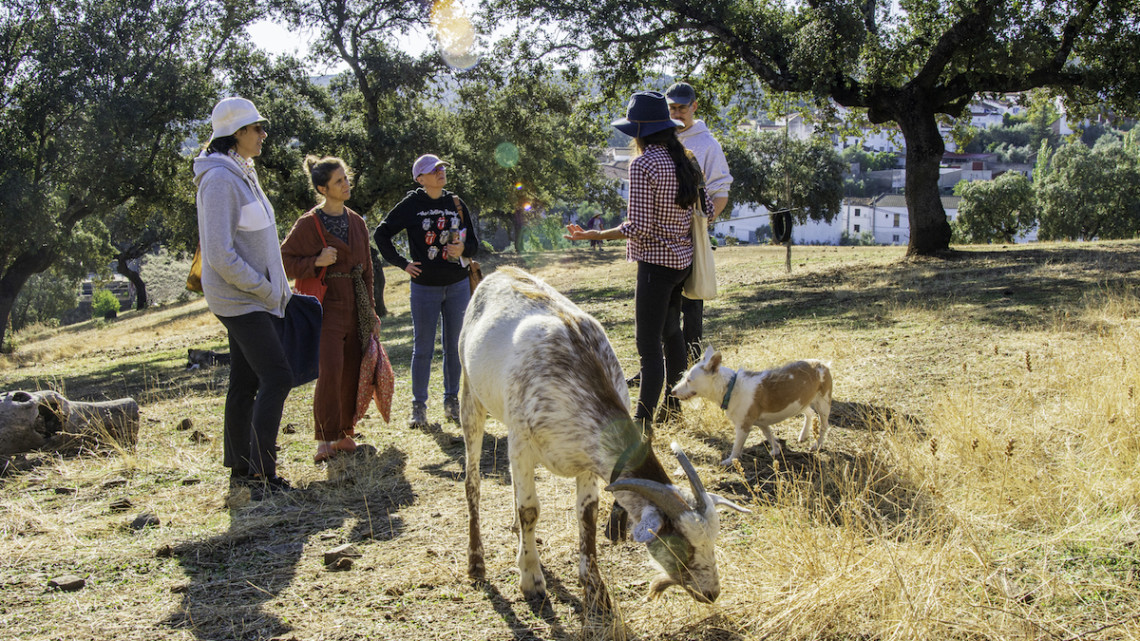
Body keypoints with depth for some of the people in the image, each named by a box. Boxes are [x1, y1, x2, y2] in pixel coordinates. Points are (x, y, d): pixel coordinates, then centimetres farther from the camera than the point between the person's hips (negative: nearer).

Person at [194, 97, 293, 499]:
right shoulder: (220, 179, -16)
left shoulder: (242, 174, 15)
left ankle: (241, 469, 18)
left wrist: (280, 288, 14)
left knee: (245, 383, 11)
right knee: (277, 377, -13)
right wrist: (265, 289, -15)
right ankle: (260, 474, -9)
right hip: (240, 299, -9)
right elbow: (221, 255, -22)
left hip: (258, 296, 9)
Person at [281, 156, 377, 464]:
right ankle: (325, 438, -4)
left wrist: (370, 308, 17)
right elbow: (286, 261, -4)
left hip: (355, 306, 6)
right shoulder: (308, 224, -6)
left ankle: (344, 433, 17)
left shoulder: (357, 222, 13)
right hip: (326, 305, -6)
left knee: (352, 371, 5)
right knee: (330, 370, -14)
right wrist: (316, 262, -19)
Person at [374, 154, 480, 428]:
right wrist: (402, 263, -4)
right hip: (424, 286, -3)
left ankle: (452, 400, 20)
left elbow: (474, 243, 11)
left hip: (458, 285, 3)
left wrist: (464, 249, -12)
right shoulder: (412, 205, -4)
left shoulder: (457, 204, 6)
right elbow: (381, 234, 2)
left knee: (455, 346, 8)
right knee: (423, 348, 2)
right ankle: (419, 406, 10)